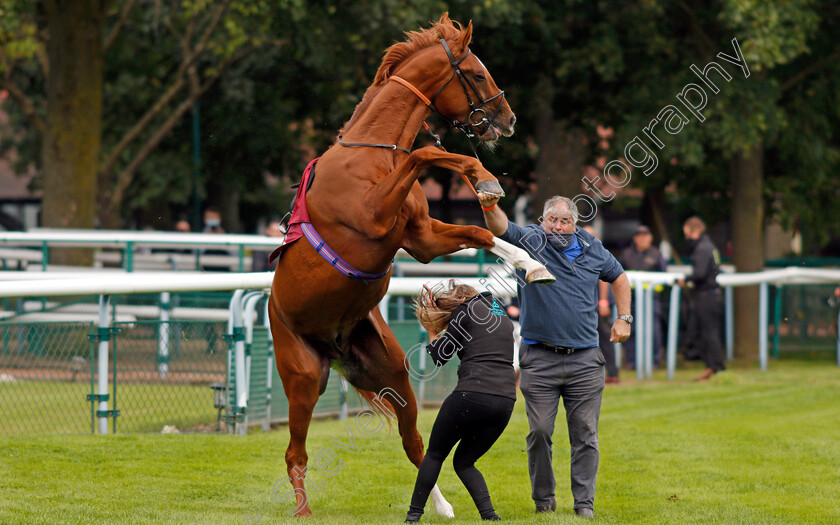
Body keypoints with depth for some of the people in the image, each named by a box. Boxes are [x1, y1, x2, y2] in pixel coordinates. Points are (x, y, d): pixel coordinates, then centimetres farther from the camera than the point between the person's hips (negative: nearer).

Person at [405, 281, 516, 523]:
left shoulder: (466, 311, 5)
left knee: (435, 454, 14)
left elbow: (439, 357, 4)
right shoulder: (503, 317, 26)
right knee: (464, 462, 19)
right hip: (506, 400, 6)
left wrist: (432, 332, 20)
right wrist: (439, 332, 27)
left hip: (472, 395, -6)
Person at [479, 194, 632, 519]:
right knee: (540, 432, -2)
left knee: (585, 434, 2)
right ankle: (543, 500, 13)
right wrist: (489, 207, -39)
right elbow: (501, 228, -18)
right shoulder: (530, 242, 1)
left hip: (585, 360, 2)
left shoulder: (591, 249, 9)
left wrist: (623, 319, 17)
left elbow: (618, 276, 25)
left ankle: (585, 502, 8)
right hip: (539, 360, -2)